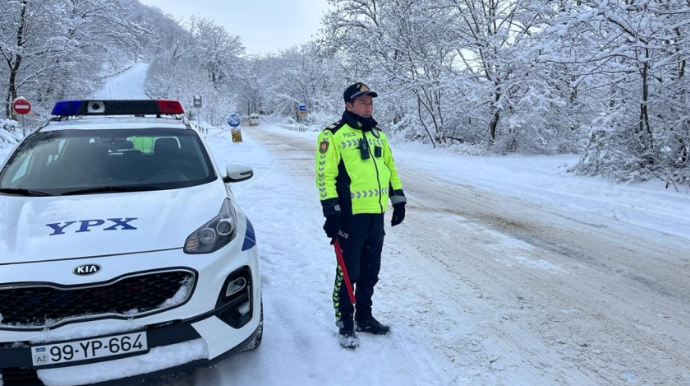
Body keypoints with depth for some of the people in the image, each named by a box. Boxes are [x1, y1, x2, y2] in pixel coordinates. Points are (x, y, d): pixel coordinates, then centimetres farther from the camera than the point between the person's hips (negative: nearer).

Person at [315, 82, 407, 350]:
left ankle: (364, 318, 31)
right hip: (350, 216, -6)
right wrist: (331, 213, -16)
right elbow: (325, 175, -12)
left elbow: (390, 168, 21)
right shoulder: (334, 135, -6)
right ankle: (345, 325, 15)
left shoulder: (377, 134, 15)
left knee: (370, 272, 15)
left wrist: (398, 200, 17)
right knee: (348, 273, 1)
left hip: (376, 216, 7)